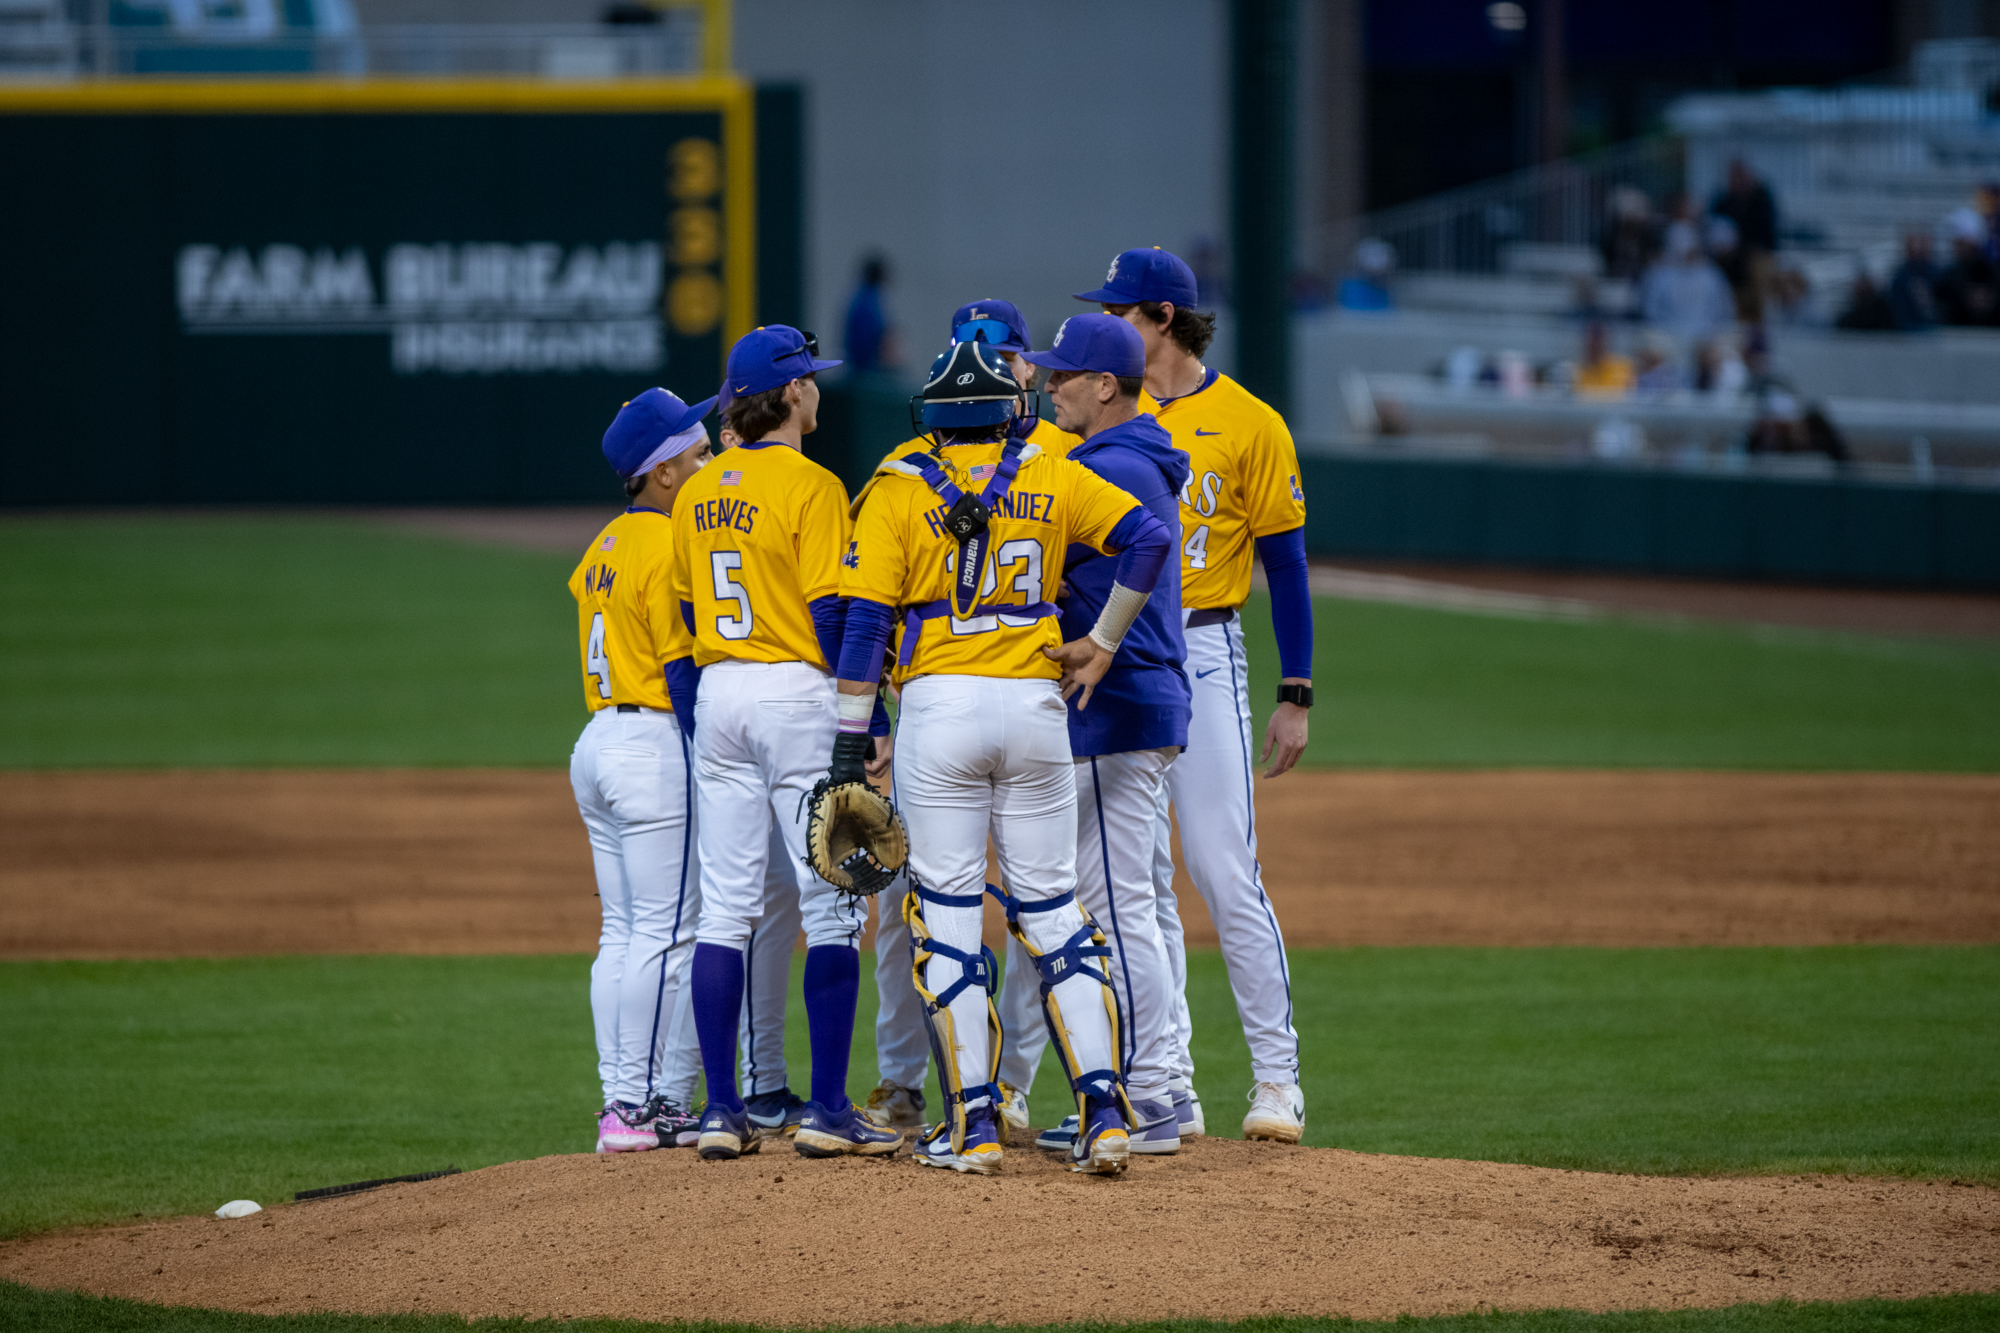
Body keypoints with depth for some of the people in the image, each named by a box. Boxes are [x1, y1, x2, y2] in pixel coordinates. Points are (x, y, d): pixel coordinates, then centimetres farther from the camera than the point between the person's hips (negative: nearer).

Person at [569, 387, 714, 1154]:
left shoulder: (604, 547, 15)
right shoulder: (670, 549, -14)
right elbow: (684, 667, -16)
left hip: (597, 741, 10)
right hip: (657, 746, -10)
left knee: (623, 932, 11)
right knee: (665, 932, -6)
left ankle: (622, 1100, 13)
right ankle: (638, 1105, -7)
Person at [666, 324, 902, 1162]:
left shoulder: (697, 495, 10)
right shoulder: (811, 488, -10)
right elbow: (831, 616, -14)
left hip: (718, 695, 6)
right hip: (797, 693, -6)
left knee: (725, 907, 6)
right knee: (831, 906, -1)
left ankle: (722, 1110, 5)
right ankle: (827, 1110, -3)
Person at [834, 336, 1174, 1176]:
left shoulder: (898, 491, 1)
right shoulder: (1051, 479, 6)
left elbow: (865, 620, -5)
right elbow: (1148, 537, -4)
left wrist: (850, 743, -3)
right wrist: (1102, 645, 5)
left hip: (938, 706, -2)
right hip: (1036, 704, 2)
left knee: (947, 918, 3)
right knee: (1053, 912, 8)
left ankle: (973, 1128, -1)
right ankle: (1106, 1115, -2)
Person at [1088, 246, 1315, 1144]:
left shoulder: (1248, 424, -3)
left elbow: (1285, 562, -2)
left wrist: (1296, 697, -6)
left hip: (1201, 655, -5)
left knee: (1225, 875, -10)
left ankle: (1277, 1077, -4)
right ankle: (1167, 1090, 9)